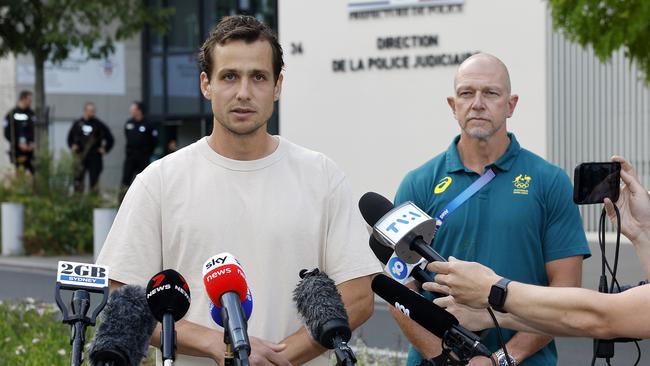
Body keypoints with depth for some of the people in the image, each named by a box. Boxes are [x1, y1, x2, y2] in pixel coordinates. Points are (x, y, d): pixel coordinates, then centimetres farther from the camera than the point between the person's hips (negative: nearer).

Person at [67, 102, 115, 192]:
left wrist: (105, 149, 1)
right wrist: (72, 146, 8)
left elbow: (110, 139, 7)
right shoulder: (77, 124, 6)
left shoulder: (99, 124, 0)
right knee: (78, 179, 0)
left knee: (94, 181, -1)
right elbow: (70, 137, 20)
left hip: (95, 157, -1)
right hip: (80, 157, 1)